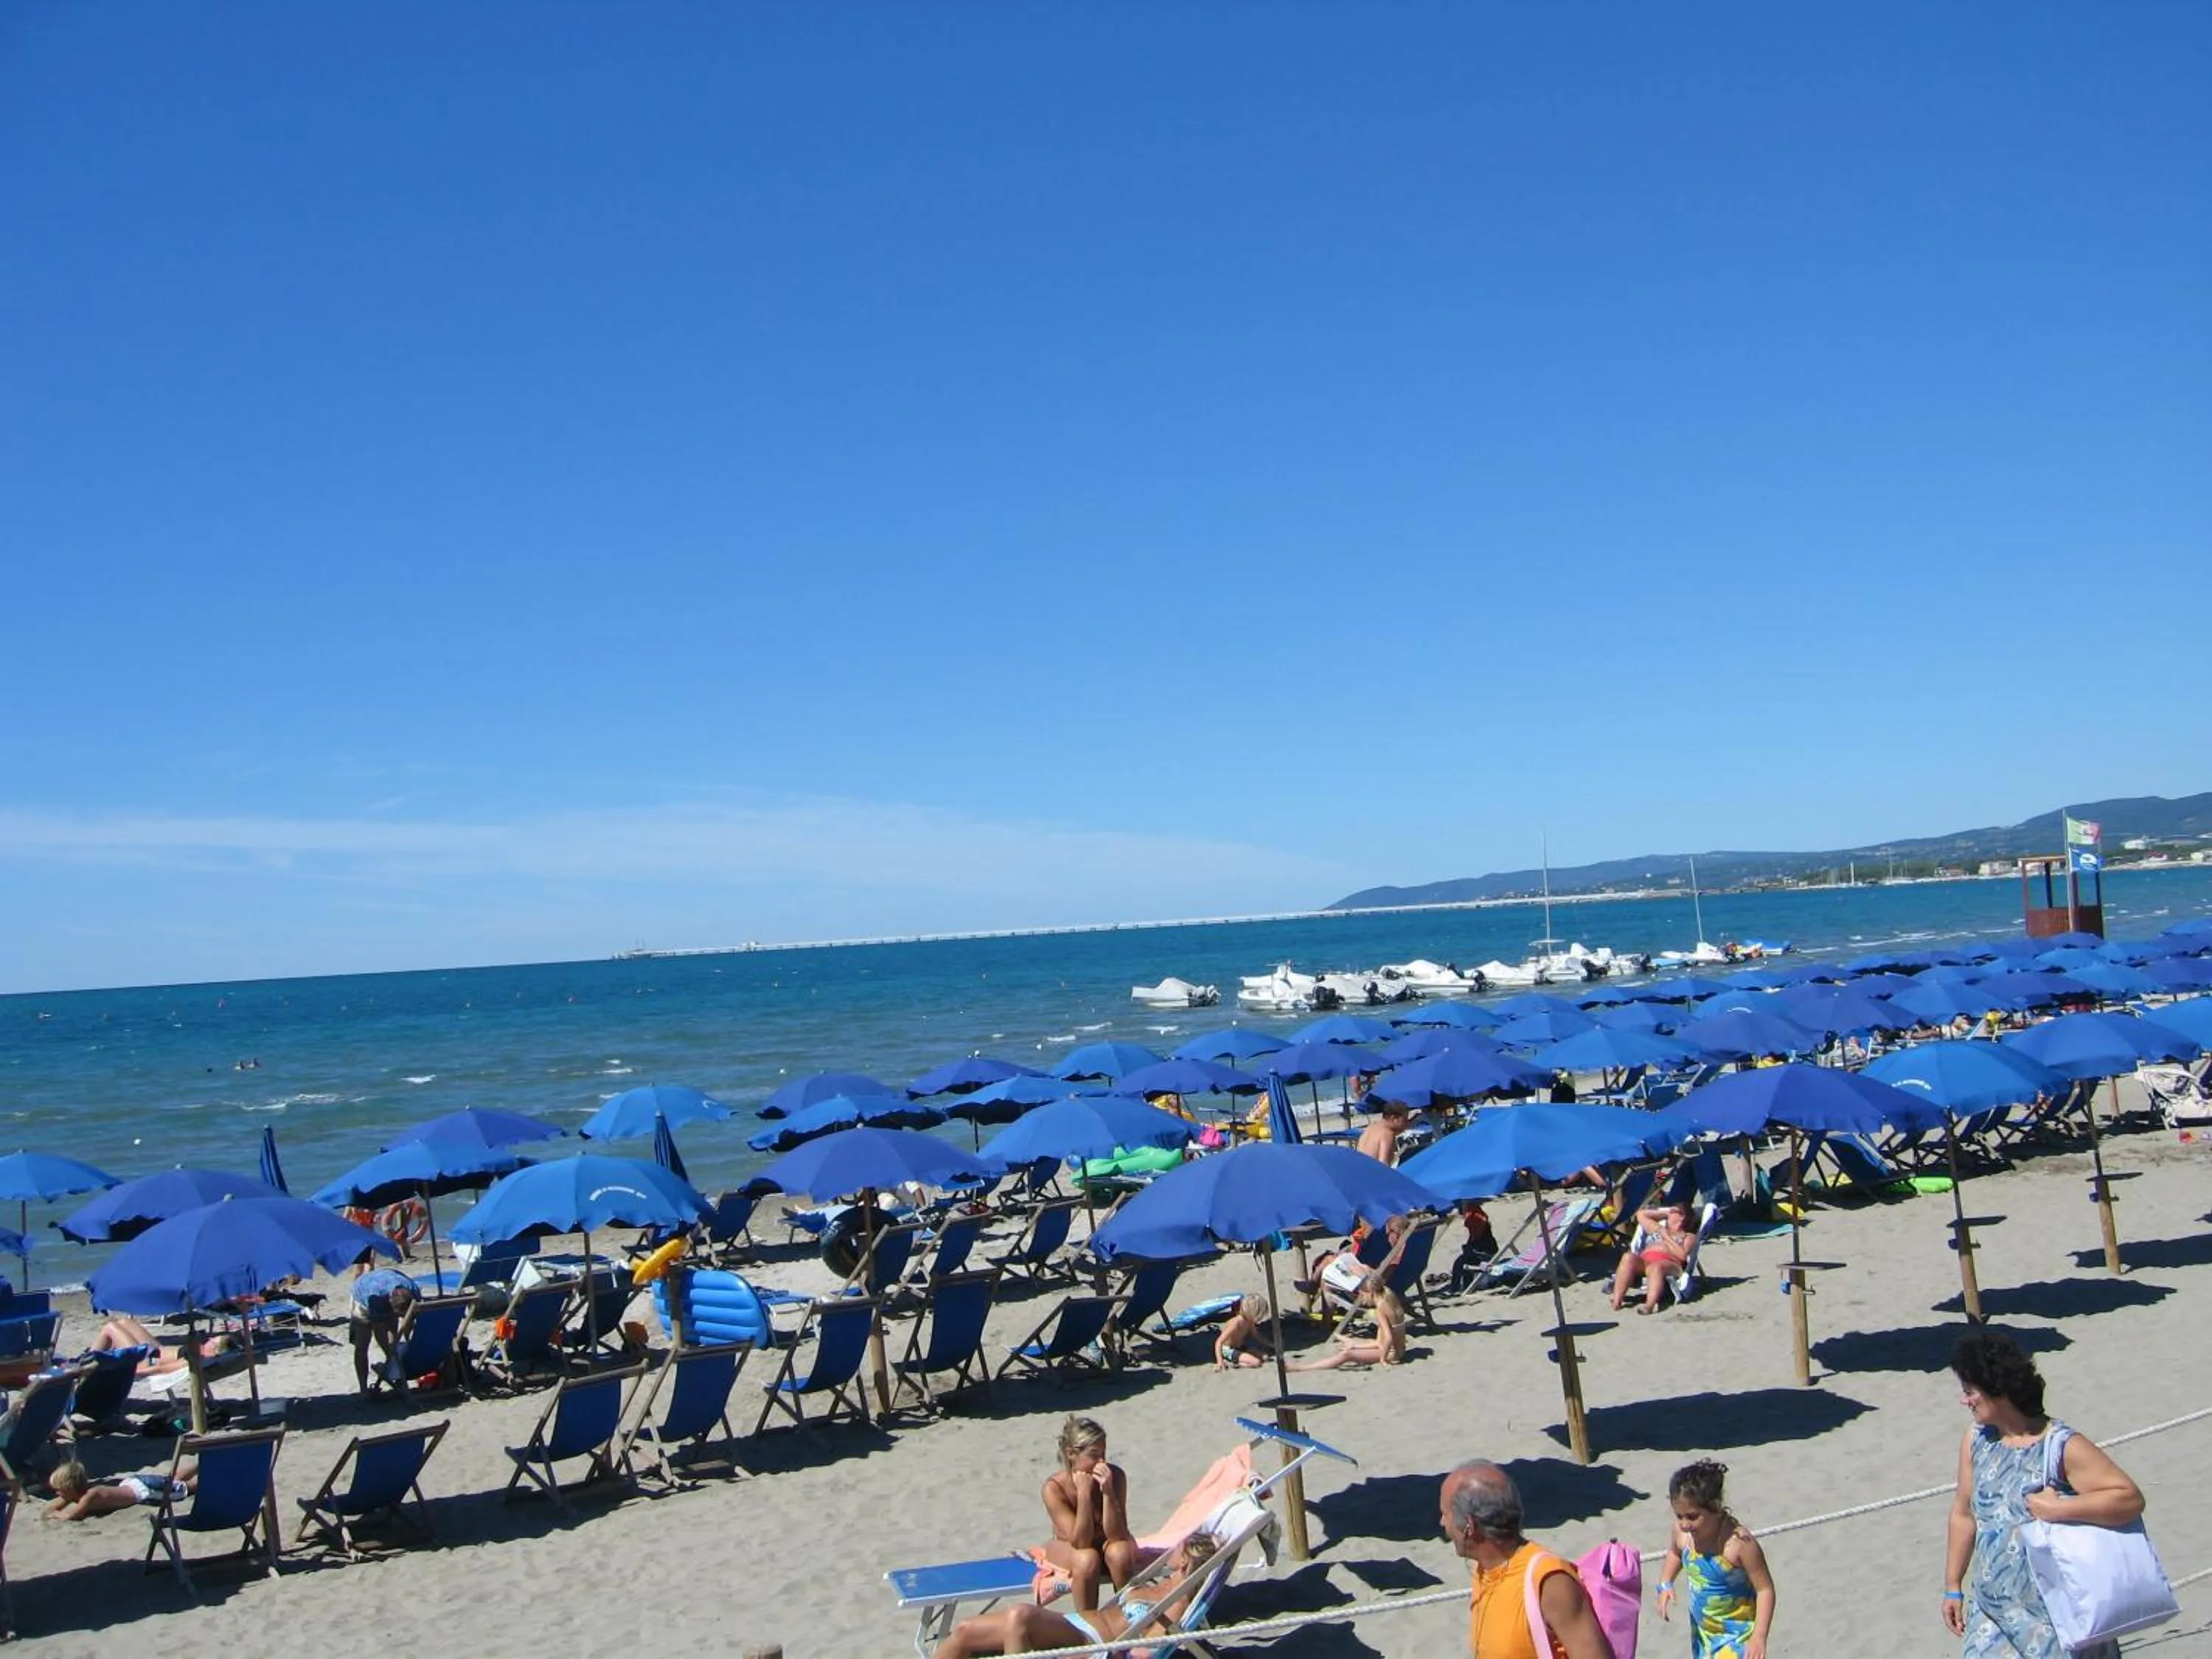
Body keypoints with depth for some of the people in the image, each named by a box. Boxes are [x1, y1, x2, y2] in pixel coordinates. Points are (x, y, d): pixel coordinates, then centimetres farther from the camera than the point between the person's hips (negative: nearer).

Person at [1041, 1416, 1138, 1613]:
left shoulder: (1115, 1477, -23)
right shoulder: (1054, 1488, -27)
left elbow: (1116, 1535, -26)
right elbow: (1081, 1541, -30)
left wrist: (1108, 1492, -37)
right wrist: (1084, 1493, -38)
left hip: (1106, 1543, 2)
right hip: (1068, 1548, -2)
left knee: (1119, 1552, -32)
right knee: (1087, 1559, -34)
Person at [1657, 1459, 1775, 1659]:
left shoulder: (1739, 1543, -30)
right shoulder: (1681, 1532, -13)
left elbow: (1765, 1589, -21)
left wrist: (1759, 1638, -25)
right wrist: (1665, 1584, -4)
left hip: (1737, 1633, -6)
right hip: (1703, 1630, 6)